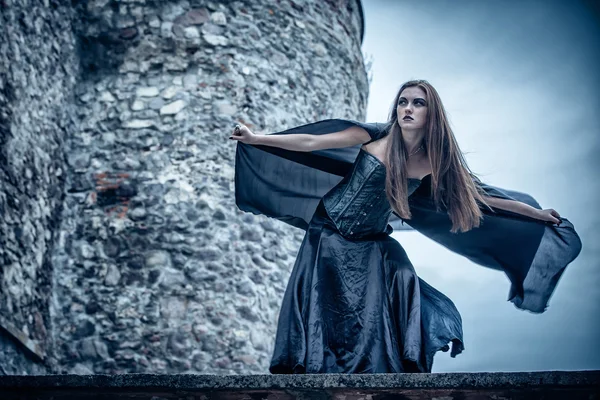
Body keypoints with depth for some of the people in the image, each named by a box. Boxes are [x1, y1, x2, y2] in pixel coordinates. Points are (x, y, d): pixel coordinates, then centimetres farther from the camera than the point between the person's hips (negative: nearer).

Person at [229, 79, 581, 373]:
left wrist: (537, 214, 8)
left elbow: (480, 196, 5)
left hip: (372, 251, 2)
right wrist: (256, 139, -9)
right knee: (320, 327, -1)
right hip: (329, 241, -2)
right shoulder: (375, 137, -11)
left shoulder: (435, 162, -3)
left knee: (378, 332, -8)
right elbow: (310, 143, -8)